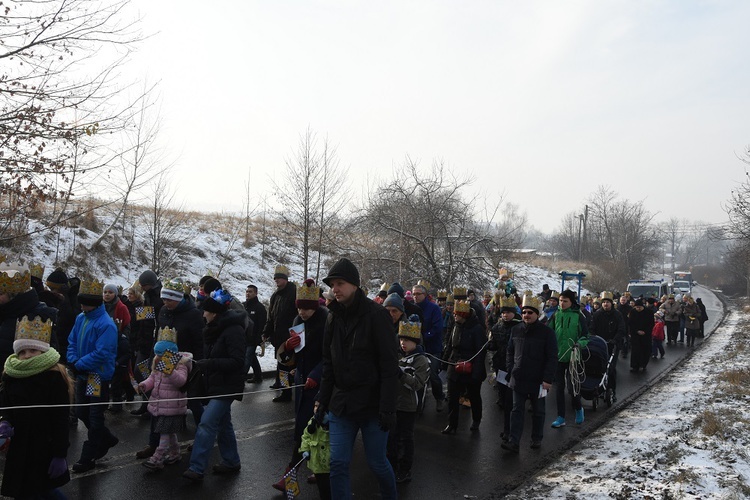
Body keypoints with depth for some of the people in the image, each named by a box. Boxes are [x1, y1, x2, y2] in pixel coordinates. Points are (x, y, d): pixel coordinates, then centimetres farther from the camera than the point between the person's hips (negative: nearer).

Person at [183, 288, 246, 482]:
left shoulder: (234, 330, -19)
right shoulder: (214, 329, 9)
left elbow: (237, 362, -22)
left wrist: (210, 363, -26)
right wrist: (201, 361, 4)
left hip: (227, 386, -9)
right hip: (215, 384, 9)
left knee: (206, 424, -12)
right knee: (223, 424, 16)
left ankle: (196, 469, -7)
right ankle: (231, 462, 29)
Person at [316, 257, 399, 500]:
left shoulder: (376, 315, -13)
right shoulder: (334, 318, 6)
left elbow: (389, 366, -15)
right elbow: (328, 364, 13)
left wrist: (388, 408, -18)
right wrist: (323, 401, 9)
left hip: (373, 405, -5)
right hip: (341, 405, 5)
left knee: (377, 462, 10)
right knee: (338, 463, 3)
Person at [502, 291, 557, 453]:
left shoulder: (547, 332, -8)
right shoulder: (516, 330, 4)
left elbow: (552, 358, -10)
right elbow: (510, 353, 11)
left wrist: (548, 379, -15)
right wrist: (510, 372, 5)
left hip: (538, 381, -3)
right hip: (518, 379, 3)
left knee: (538, 411, 14)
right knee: (517, 410, 2)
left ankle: (537, 439, 29)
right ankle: (514, 442, 2)